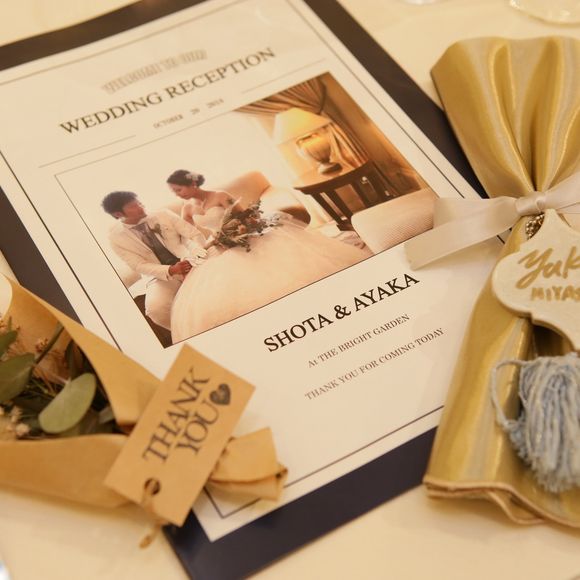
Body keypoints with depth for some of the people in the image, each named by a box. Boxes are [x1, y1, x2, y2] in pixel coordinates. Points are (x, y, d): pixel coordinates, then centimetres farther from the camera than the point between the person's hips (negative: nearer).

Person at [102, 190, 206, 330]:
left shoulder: (163, 215, 1)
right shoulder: (116, 237, -4)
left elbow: (195, 234, 0)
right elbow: (140, 266, -8)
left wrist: (193, 257, -23)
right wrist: (171, 270, -25)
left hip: (190, 264, 1)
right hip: (162, 277, -1)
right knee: (156, 309, -33)